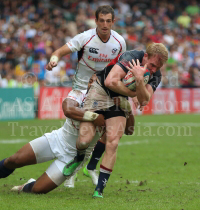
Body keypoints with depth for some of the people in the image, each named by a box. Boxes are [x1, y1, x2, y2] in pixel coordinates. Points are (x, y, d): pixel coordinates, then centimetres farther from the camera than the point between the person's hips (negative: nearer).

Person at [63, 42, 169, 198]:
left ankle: (99, 189, -6)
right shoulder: (131, 57, -27)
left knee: (113, 142, -13)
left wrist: (140, 79, -40)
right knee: (84, 140, -13)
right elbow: (111, 82, -36)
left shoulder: (156, 75, -11)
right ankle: (78, 159, 26)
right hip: (100, 92, -4)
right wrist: (132, 92, -23)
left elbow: (144, 101, -23)